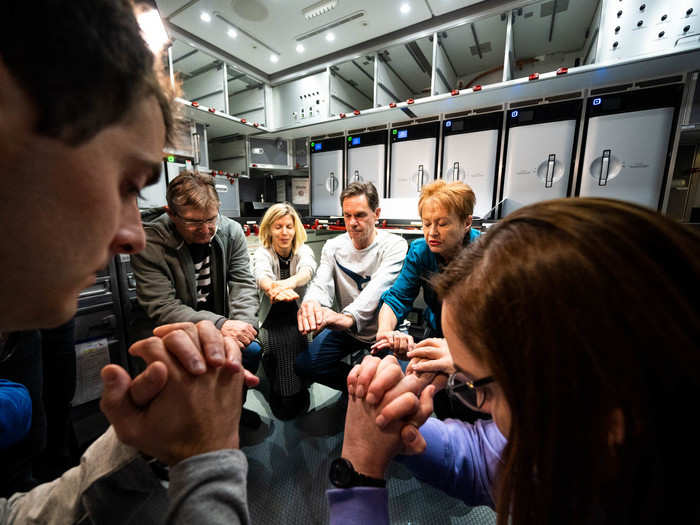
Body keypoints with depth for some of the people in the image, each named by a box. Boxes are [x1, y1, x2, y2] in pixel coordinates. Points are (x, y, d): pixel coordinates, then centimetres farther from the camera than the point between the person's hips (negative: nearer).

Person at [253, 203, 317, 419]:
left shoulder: (303, 251, -1)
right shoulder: (262, 253, -4)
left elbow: (308, 269, -25)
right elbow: (261, 274, -27)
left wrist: (289, 282, -48)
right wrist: (272, 287, -51)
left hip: (298, 319, 1)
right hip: (270, 322, -1)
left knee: (294, 341, -22)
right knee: (277, 345, -23)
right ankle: (278, 394, 5)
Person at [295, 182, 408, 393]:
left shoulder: (394, 245, -15)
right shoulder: (333, 247, -2)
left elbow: (378, 288, -31)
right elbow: (321, 284, -16)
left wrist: (349, 317, -50)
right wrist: (311, 303, -42)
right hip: (347, 329, 4)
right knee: (304, 364, -11)